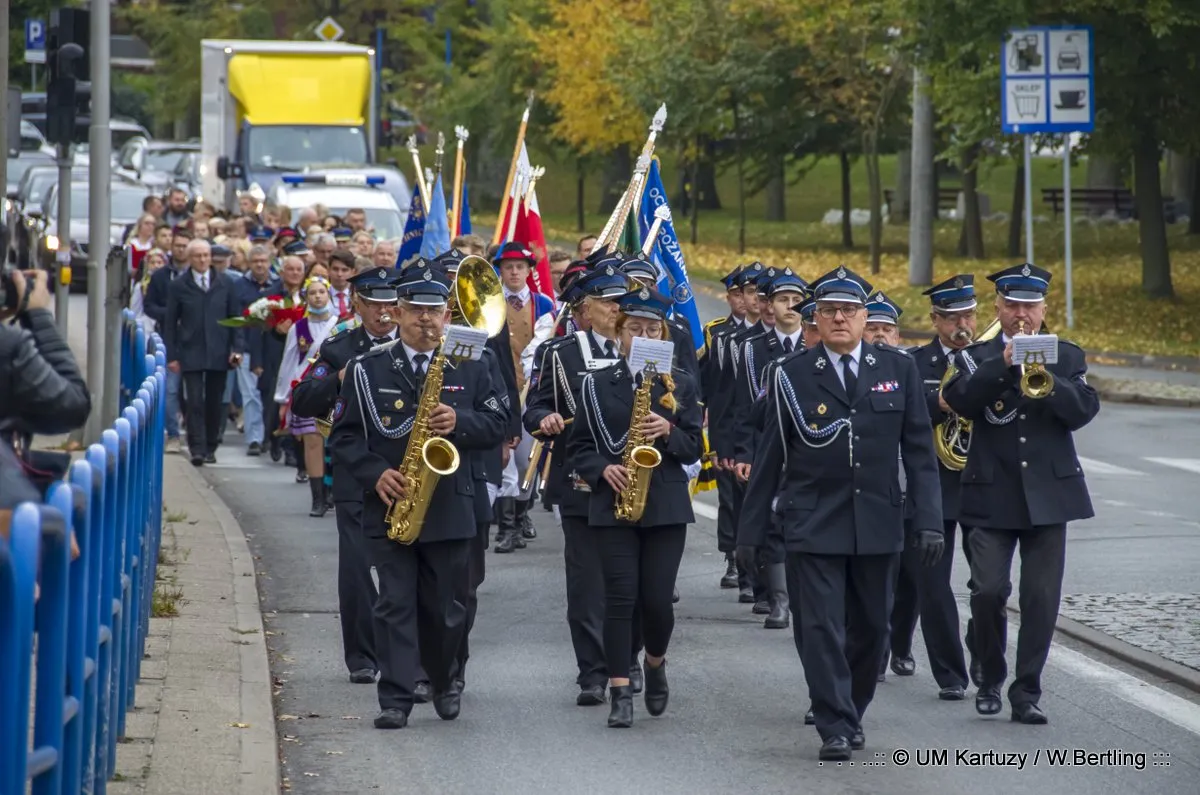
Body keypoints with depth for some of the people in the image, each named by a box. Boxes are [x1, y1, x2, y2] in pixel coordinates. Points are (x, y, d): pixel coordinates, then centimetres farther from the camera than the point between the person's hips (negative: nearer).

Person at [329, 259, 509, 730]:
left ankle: (444, 683, 31)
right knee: (395, 602, -6)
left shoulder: (469, 367, 7)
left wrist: (459, 422, -15)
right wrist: (375, 474, -13)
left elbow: (498, 424, 4)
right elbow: (343, 435, 2)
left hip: (449, 509, 1)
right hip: (388, 505, -1)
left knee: (442, 606, 8)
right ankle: (395, 699, -5)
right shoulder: (368, 369, 4)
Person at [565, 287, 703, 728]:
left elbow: (694, 447, 5)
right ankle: (621, 692, -3)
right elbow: (578, 446, 7)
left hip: (666, 505, 0)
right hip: (613, 503, 0)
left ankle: (656, 663, 27)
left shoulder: (681, 384, 7)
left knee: (657, 599, -3)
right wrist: (603, 469, -12)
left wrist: (668, 432, -14)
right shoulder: (596, 384, 6)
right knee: (620, 596, -6)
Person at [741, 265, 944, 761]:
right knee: (822, 627, -6)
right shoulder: (792, 376, 1)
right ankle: (835, 729, -2)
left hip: (878, 524, 2)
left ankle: (851, 714, 26)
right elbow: (771, 455, 3)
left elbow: (919, 451, 4)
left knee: (870, 627, 9)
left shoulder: (898, 370, 4)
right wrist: (751, 526, 2)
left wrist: (929, 520, -4)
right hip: (812, 524, -2)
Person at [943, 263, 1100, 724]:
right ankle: (991, 680, 12)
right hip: (991, 496, -1)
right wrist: (1005, 363, -21)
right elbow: (960, 400, -13)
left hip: (1048, 492, 1)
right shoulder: (976, 358, 6)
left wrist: (1045, 377, -19)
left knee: (1041, 597, -2)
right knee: (988, 591, -9)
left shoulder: (1067, 357, 9)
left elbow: (1084, 410, -6)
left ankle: (1027, 692, 7)